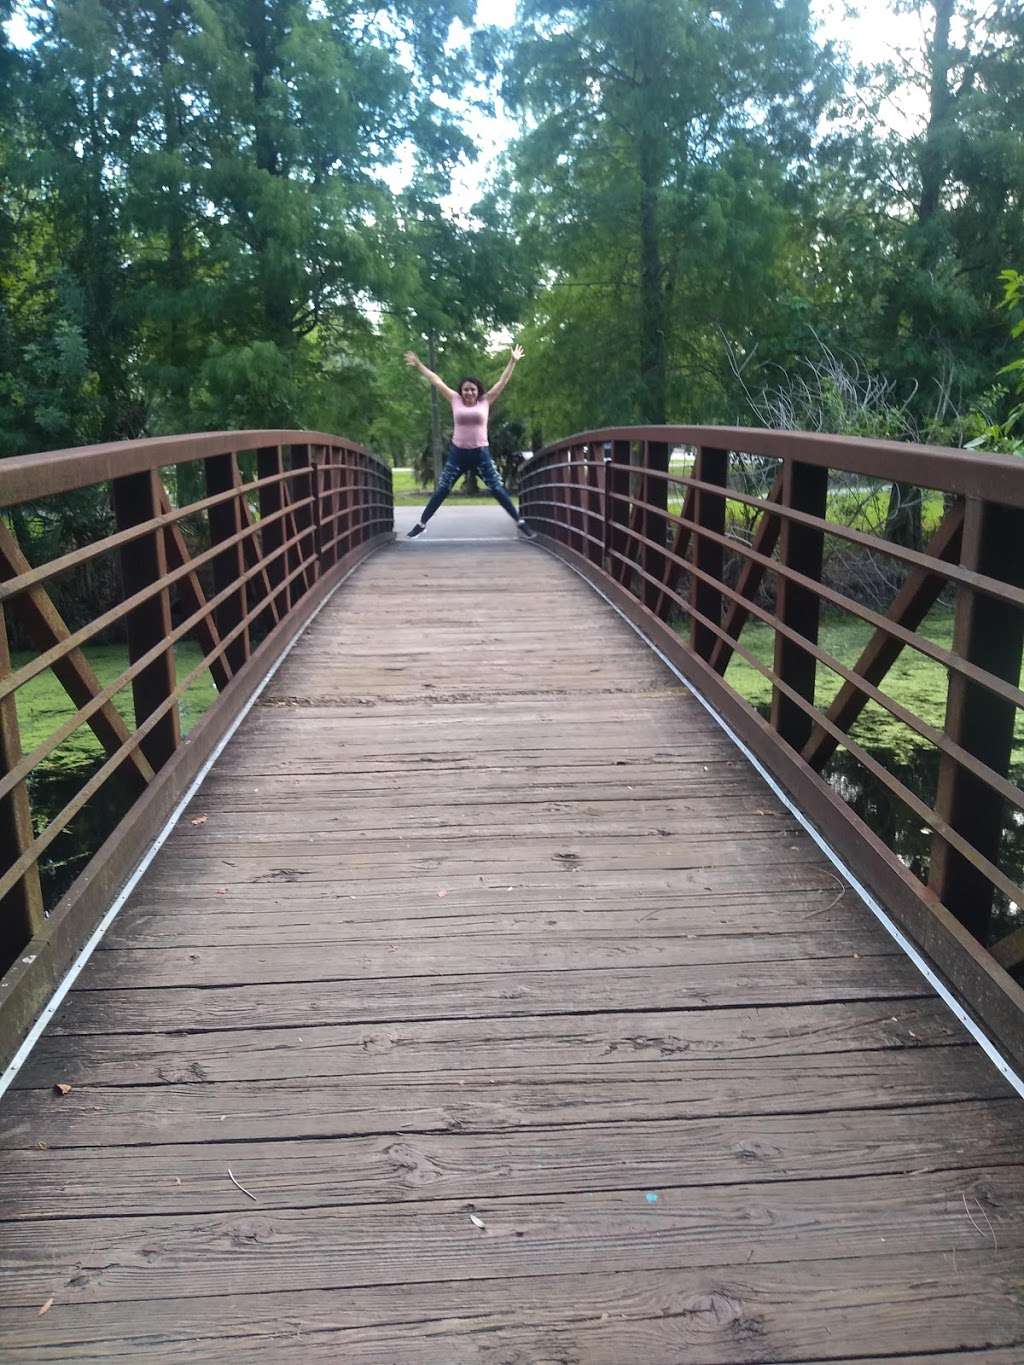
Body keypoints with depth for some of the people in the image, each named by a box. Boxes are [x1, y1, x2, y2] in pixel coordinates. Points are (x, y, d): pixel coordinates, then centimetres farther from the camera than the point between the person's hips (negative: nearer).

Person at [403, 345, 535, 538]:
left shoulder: (485, 401, 1)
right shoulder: (455, 400, 3)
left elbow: (503, 381, 3)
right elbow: (437, 381, 8)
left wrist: (513, 361, 2)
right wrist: (419, 365, 12)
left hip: (481, 453, -1)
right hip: (458, 452, 1)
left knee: (498, 489, 0)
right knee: (441, 490, 4)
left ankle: (520, 522, 9)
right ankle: (421, 524, 13)